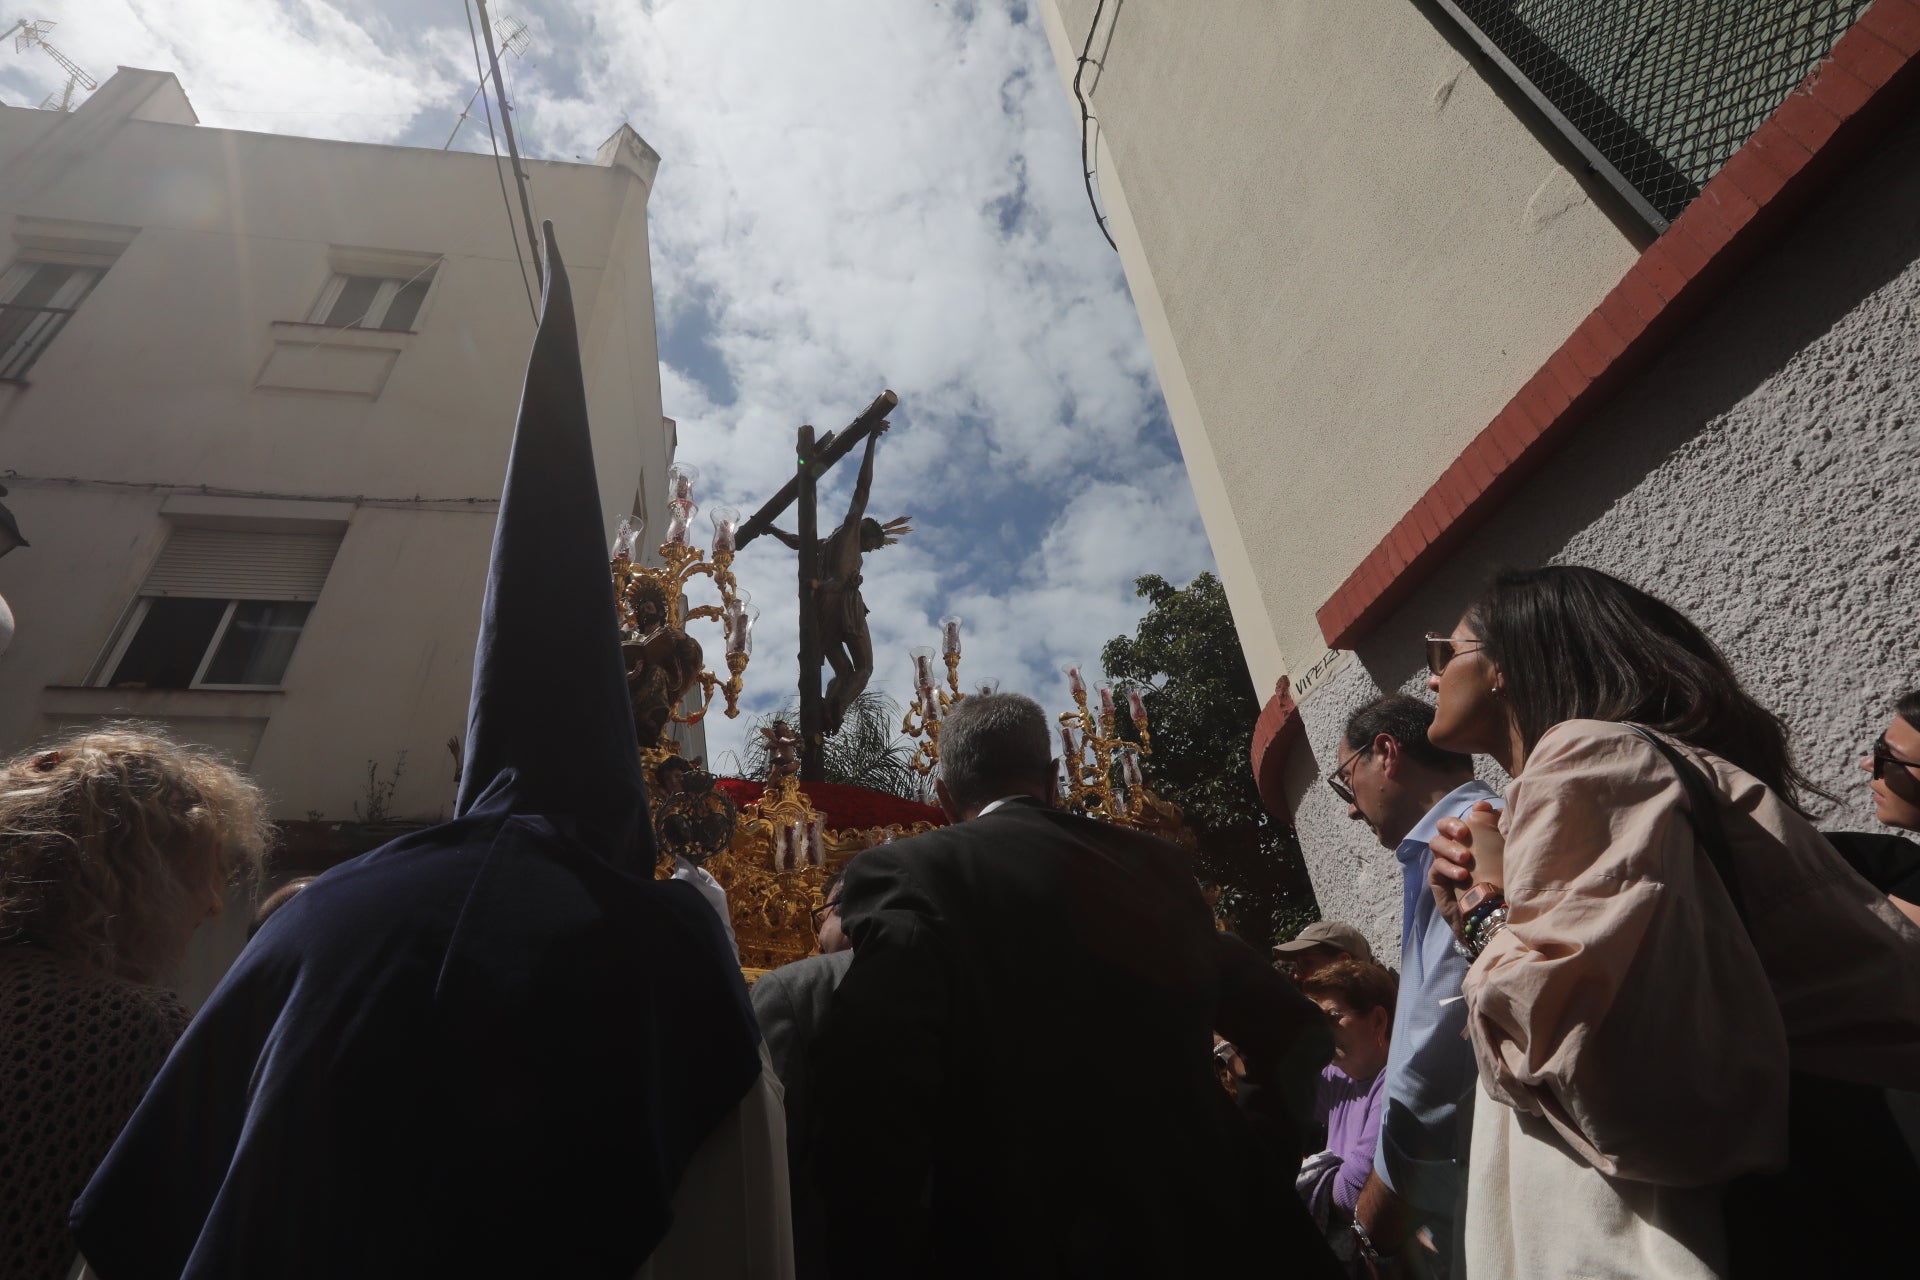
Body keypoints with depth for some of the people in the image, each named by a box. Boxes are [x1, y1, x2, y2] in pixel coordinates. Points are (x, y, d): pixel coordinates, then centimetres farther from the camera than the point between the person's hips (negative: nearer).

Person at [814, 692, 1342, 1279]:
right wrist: (1252, 1172, 14)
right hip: (1206, 1226, 5)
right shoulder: (1157, 865, 5)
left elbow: (871, 1108, -23)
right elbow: (1294, 1029, 11)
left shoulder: (905, 873, -11)